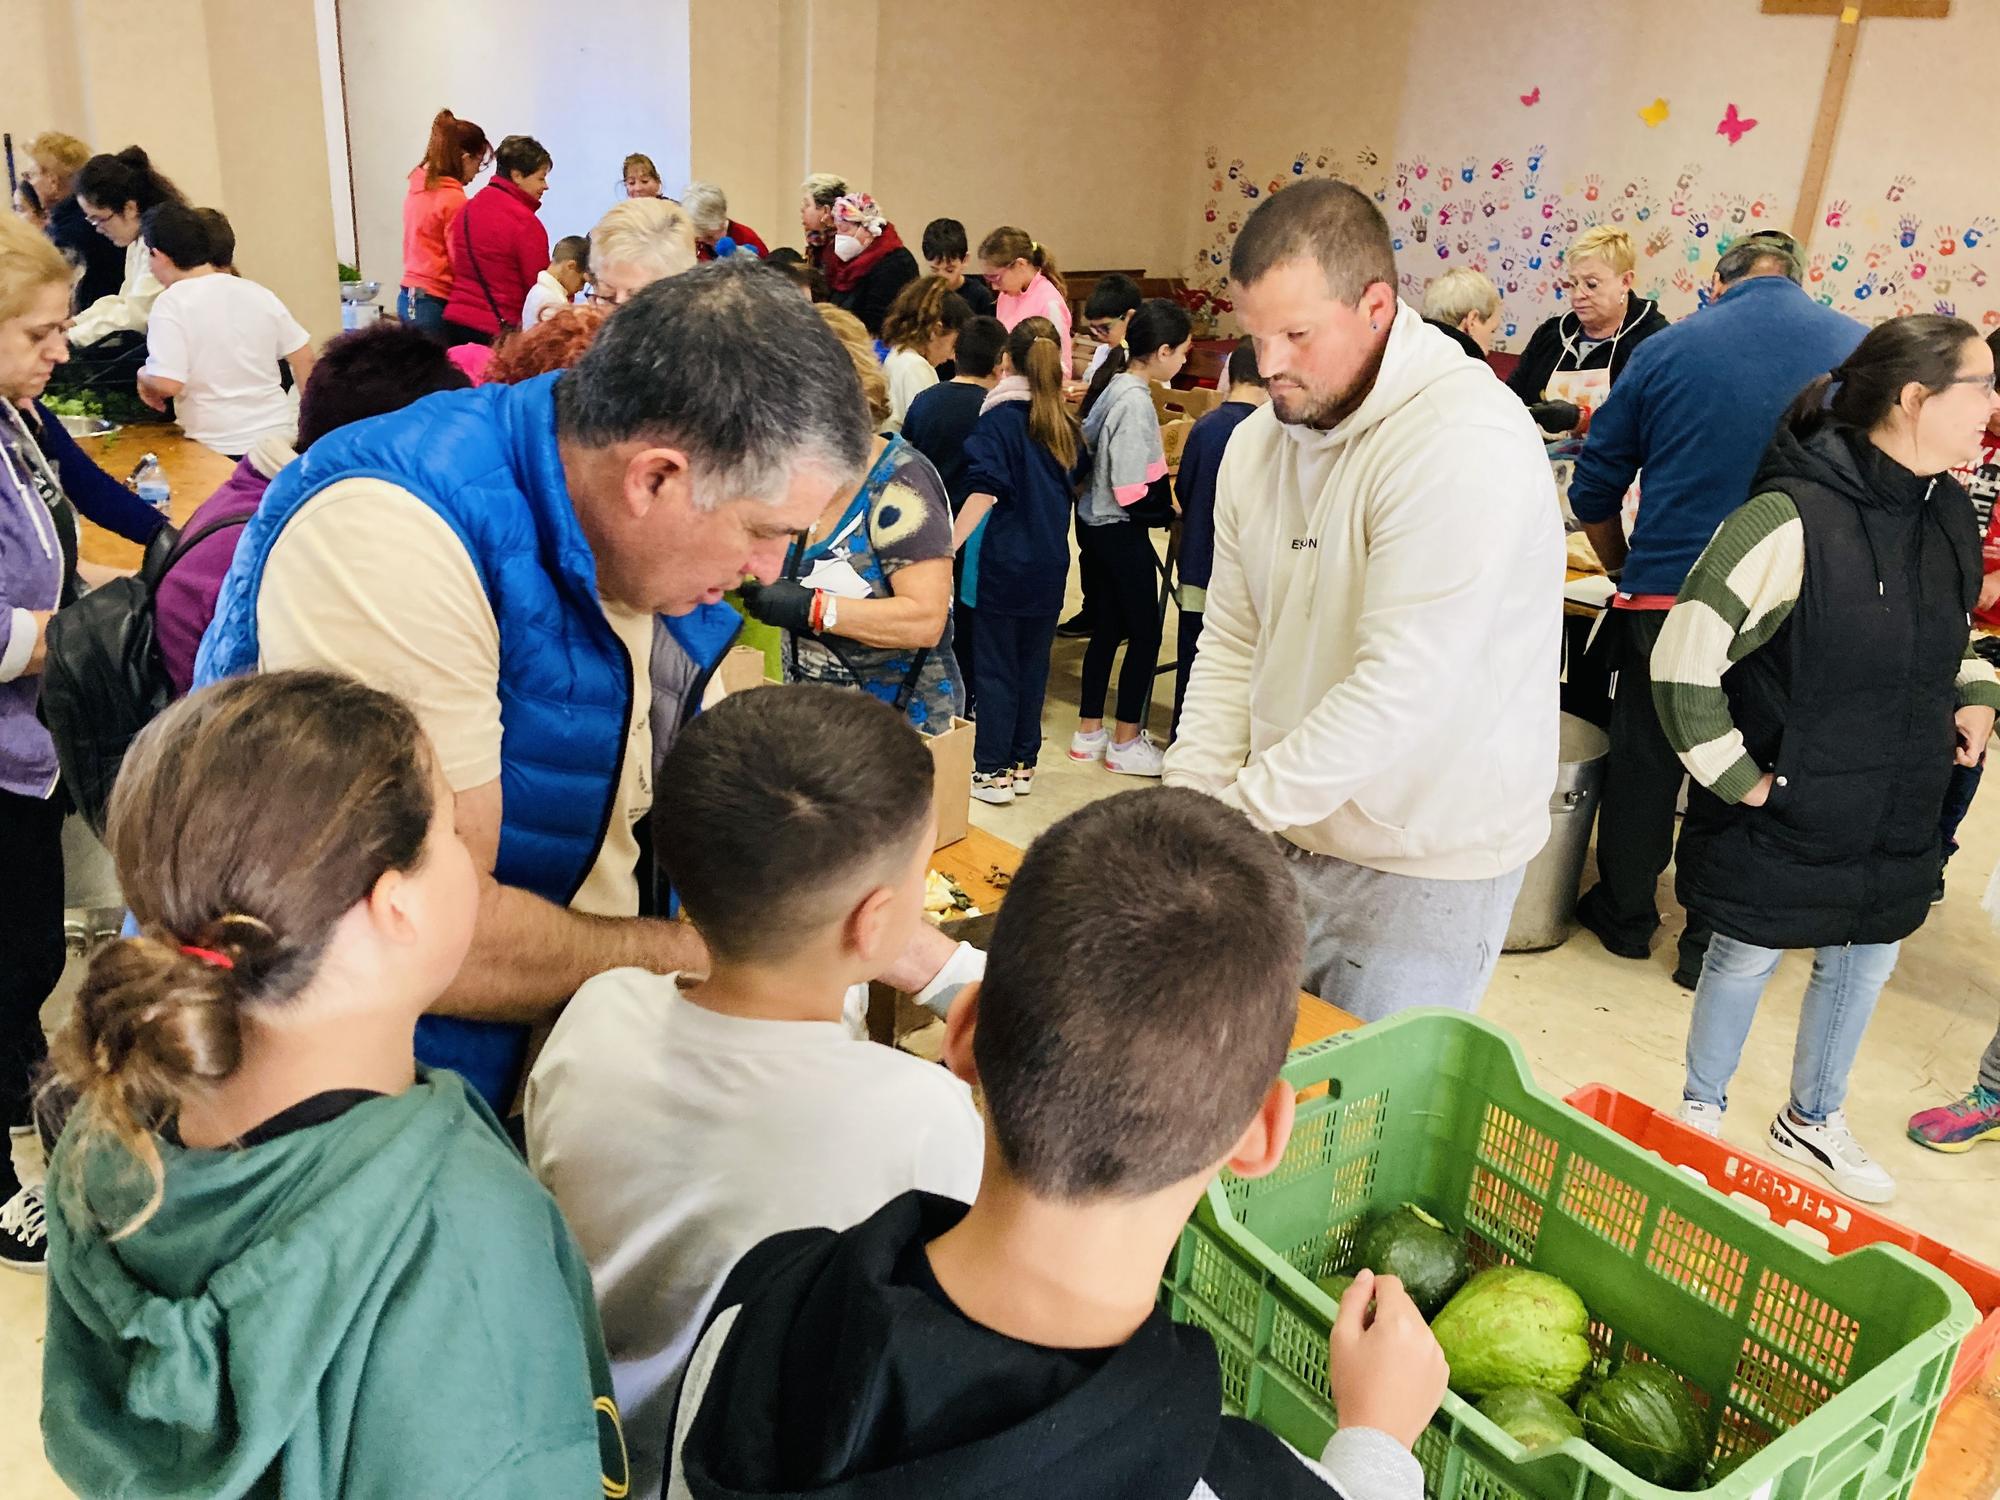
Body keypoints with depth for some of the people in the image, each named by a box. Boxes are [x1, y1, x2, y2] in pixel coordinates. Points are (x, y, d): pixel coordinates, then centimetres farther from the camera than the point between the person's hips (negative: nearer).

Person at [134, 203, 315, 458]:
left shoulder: (172, 303, -10)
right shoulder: (259, 293, 4)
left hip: (219, 448, -4)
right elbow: (303, 355, 10)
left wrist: (144, 376, 4)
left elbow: (167, 384, -18)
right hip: (279, 436, 5)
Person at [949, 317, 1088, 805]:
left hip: (1003, 563, -5)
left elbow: (983, 491, -20)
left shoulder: (1001, 419, -9)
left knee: (996, 668, 2)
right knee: (1033, 664, 13)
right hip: (1049, 563, 5)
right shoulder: (1066, 425, 7)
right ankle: (1023, 764, 21)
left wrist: (948, 547, -21)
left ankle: (992, 772, 7)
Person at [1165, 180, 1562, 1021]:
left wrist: (1233, 812, -22)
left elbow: (1397, 691, -27)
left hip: (1425, 865, -6)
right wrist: (1184, 809, -4)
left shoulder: (1464, 444, -21)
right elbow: (1230, 646, 7)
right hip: (1285, 835, 6)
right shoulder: (1259, 440, 4)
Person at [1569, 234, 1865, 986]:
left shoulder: (1667, 347, 0)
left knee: (1643, 757, 14)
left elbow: (1595, 488, 5)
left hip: (1668, 593, -1)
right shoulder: (1859, 348, 2)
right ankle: (1710, 944, 22)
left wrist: (1627, 569, 20)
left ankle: (1625, 916, 28)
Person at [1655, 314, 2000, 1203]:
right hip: (1782, 817, -7)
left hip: (1896, 820, 7)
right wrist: (1735, 777, -19)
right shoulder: (1793, 519, -24)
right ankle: (1700, 1112, 37)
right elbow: (1684, 660, -24)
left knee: (1866, 961, 20)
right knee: (1748, 957, 11)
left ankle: (1813, 1120, 44)